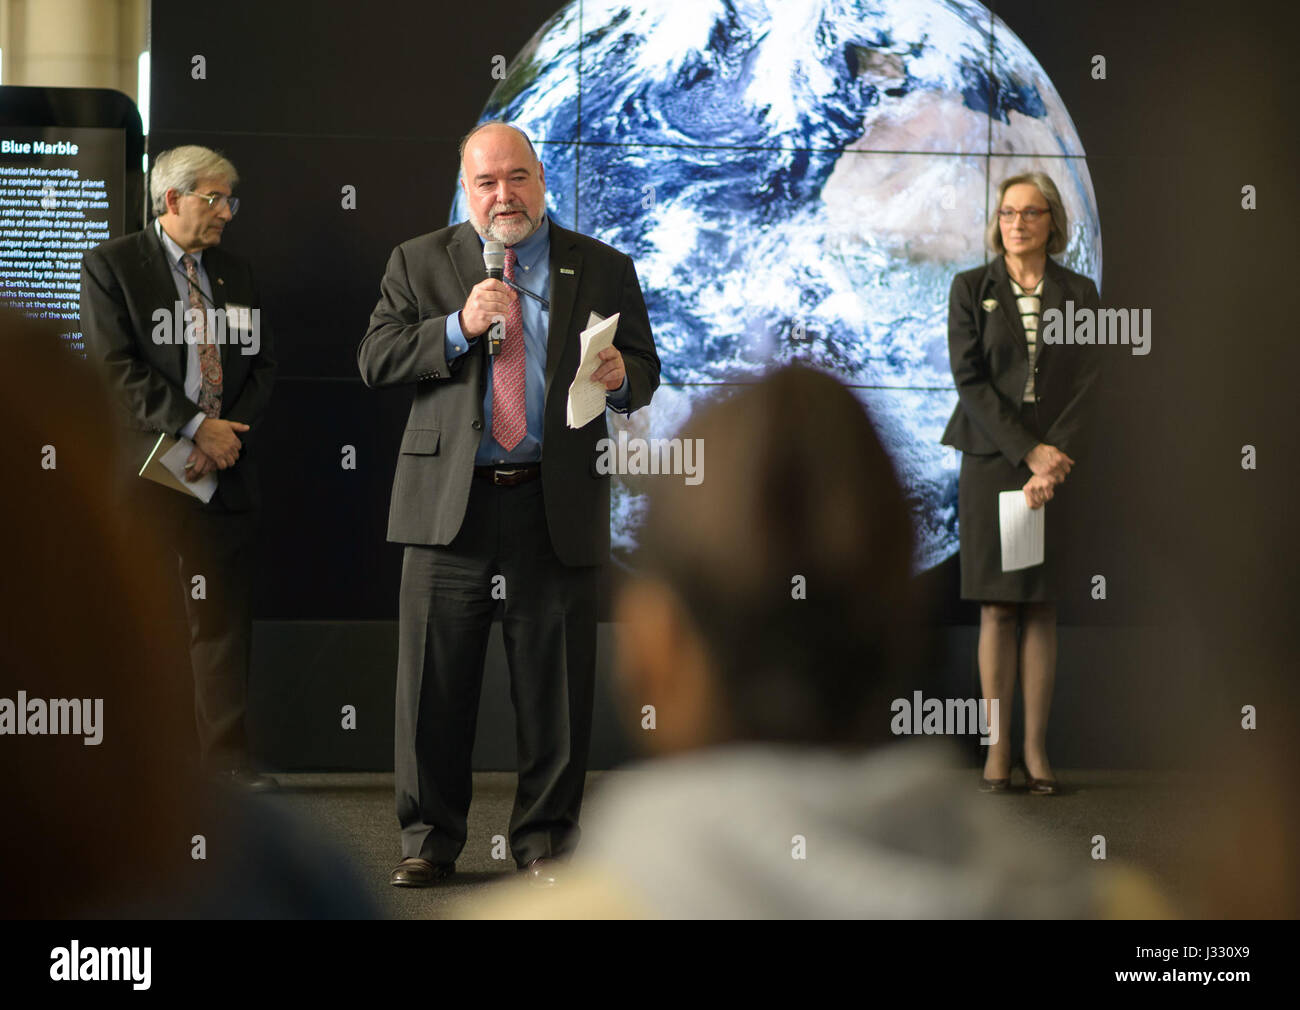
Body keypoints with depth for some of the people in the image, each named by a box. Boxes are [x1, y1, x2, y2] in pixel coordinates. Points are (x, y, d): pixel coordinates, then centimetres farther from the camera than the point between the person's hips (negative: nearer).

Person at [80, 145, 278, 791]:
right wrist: (194, 427, -14)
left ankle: (226, 758, 7)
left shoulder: (234, 275, 17)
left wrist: (231, 434, -4)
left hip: (224, 470, 4)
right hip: (144, 468, -4)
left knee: (223, 617, 3)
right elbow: (116, 368, -9)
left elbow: (261, 366, 14)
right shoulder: (110, 265, 0)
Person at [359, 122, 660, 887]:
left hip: (559, 507, 0)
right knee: (434, 684, 2)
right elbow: (376, 360, 0)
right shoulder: (420, 263, 10)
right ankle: (430, 840, 14)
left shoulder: (602, 269, 11)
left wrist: (619, 378, -13)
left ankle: (545, 841, 16)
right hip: (450, 503, 0)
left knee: (557, 687, 4)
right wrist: (458, 327, -14)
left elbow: (645, 371, 10)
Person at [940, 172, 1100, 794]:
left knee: (1042, 608, 1)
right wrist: (1028, 453, -12)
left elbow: (1088, 383, 0)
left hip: (1059, 462, 1)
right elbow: (970, 379, -3)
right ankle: (997, 749, 1)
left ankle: (1036, 747, 3)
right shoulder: (971, 289, 5)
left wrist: (1056, 459, -13)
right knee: (997, 607, -1)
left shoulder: (1079, 293, 8)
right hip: (993, 460, -1)